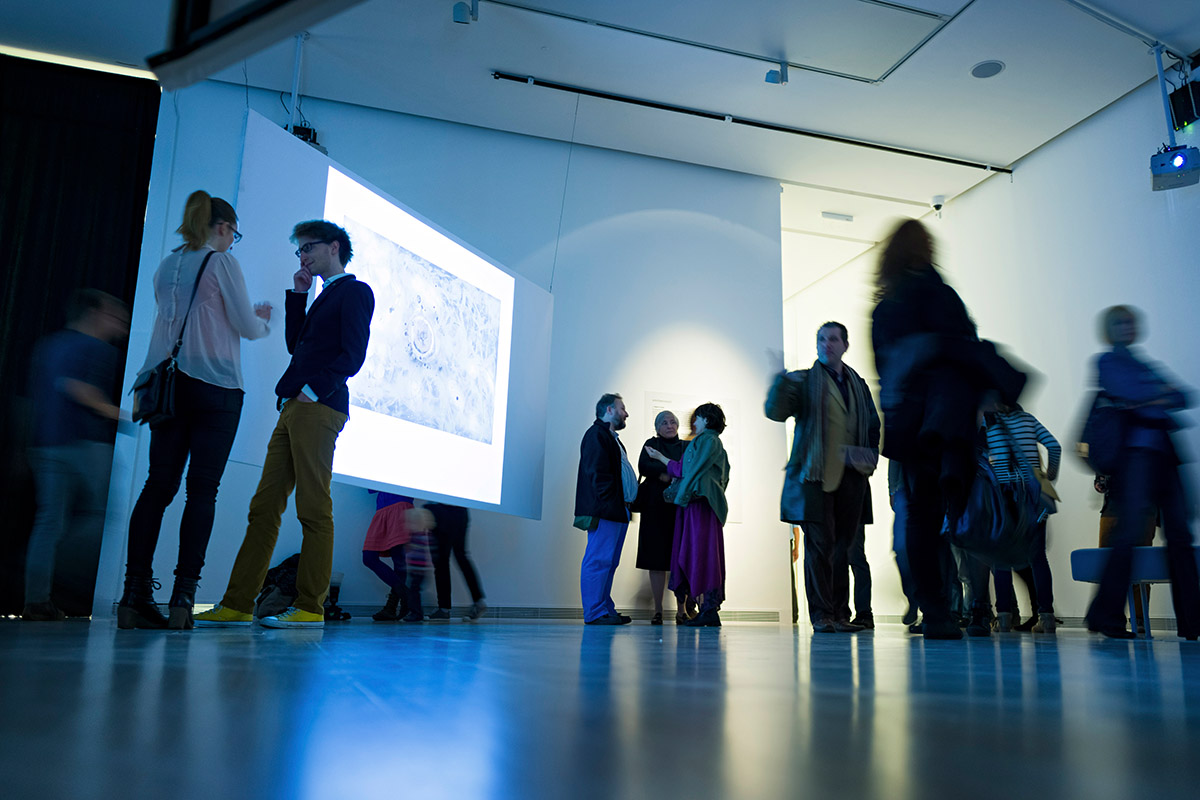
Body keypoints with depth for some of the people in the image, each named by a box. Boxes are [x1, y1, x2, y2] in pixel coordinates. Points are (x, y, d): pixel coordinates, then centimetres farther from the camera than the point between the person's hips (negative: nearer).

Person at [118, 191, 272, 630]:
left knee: (158, 485, 4)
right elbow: (247, 327, -2)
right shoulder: (223, 262, -2)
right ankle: (182, 598, -6)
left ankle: (135, 595, 1)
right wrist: (264, 321, 20)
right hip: (214, 386, -6)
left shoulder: (167, 265, 16)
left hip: (167, 384, 6)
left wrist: (249, 315, 30)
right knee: (202, 490, -4)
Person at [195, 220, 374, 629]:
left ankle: (310, 608, -4)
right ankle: (237, 604, 7)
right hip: (292, 410, 9)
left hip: (318, 409, -9)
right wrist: (298, 295, 21)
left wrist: (314, 390, -18)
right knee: (264, 507, 5)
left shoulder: (355, 291, 1)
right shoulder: (324, 296, 29)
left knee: (314, 510, -9)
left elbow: (353, 356, -10)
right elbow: (296, 345, 25)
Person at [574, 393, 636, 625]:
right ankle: (595, 613, -7)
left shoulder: (611, 438, 26)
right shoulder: (596, 434, -6)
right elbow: (597, 473, -16)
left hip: (617, 511, 11)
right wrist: (608, 504, -20)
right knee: (599, 560, -9)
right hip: (605, 510, -11)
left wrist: (625, 504, 14)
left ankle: (606, 610, 15)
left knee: (609, 562, 11)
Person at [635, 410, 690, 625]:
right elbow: (644, 466, -5)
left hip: (681, 506, 1)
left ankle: (682, 610, -1)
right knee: (656, 558, -3)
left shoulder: (687, 447, 18)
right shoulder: (651, 444, 13)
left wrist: (667, 474, -14)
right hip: (656, 508, -1)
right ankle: (658, 610, 2)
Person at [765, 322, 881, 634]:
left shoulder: (858, 384, 17)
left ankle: (840, 614, 15)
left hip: (851, 476, 4)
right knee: (820, 545, -6)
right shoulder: (804, 381, 3)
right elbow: (775, 412, -10)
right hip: (816, 475, -4)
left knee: (843, 546, 7)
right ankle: (821, 615, 1)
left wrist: (870, 454, 5)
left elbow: (874, 424, 22)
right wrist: (781, 379, -24)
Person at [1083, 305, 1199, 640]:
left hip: (1164, 452, 7)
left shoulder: (1147, 366, 27)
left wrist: (1157, 401, -6)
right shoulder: (1107, 362, 8)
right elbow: (1131, 392, -10)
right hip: (1135, 450, -7)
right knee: (1130, 530, -15)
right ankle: (1105, 615, -11)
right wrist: (1164, 391, 5)